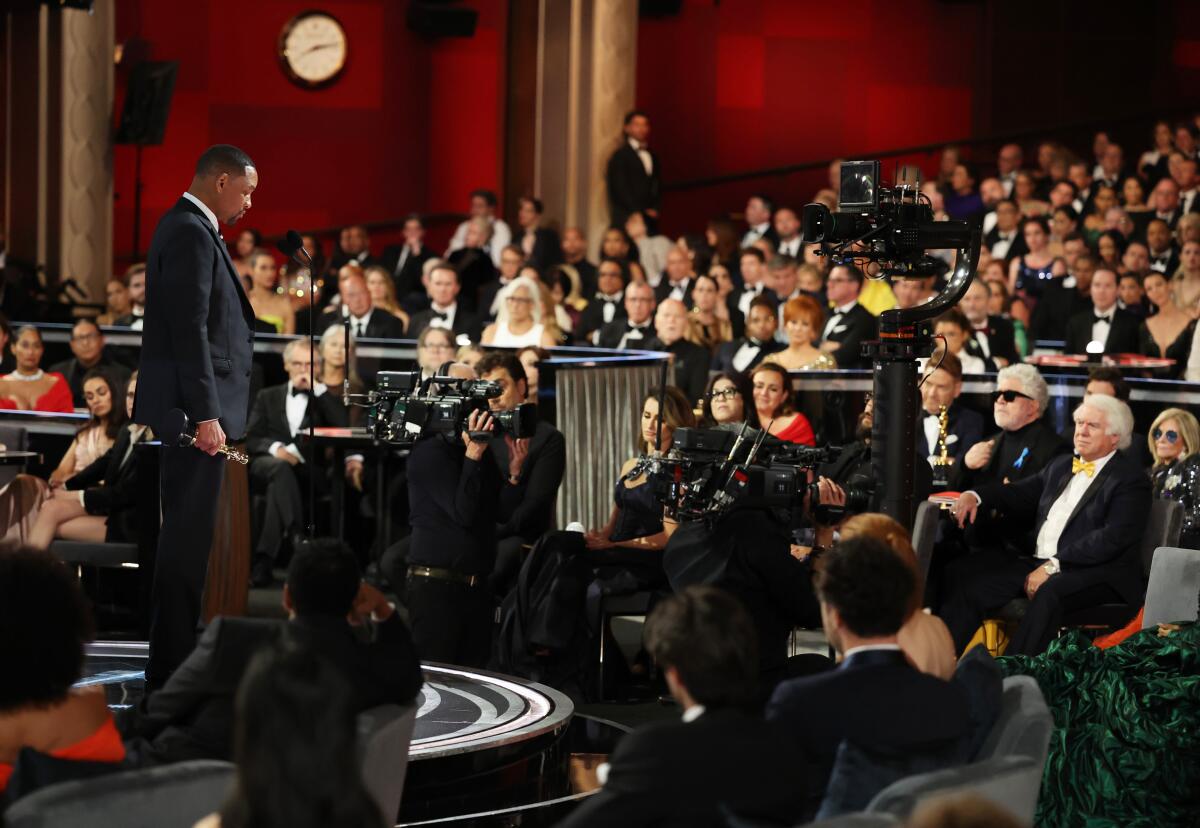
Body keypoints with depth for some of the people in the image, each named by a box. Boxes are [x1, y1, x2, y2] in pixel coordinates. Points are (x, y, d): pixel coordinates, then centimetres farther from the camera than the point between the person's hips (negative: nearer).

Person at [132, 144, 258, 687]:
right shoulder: (192, 234, -15)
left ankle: (173, 662, 22)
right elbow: (190, 331, -21)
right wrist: (205, 414, -23)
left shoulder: (188, 228, 17)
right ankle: (171, 673, -5)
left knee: (186, 534, 15)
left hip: (192, 406, 11)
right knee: (188, 535, -8)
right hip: (194, 404, -11)